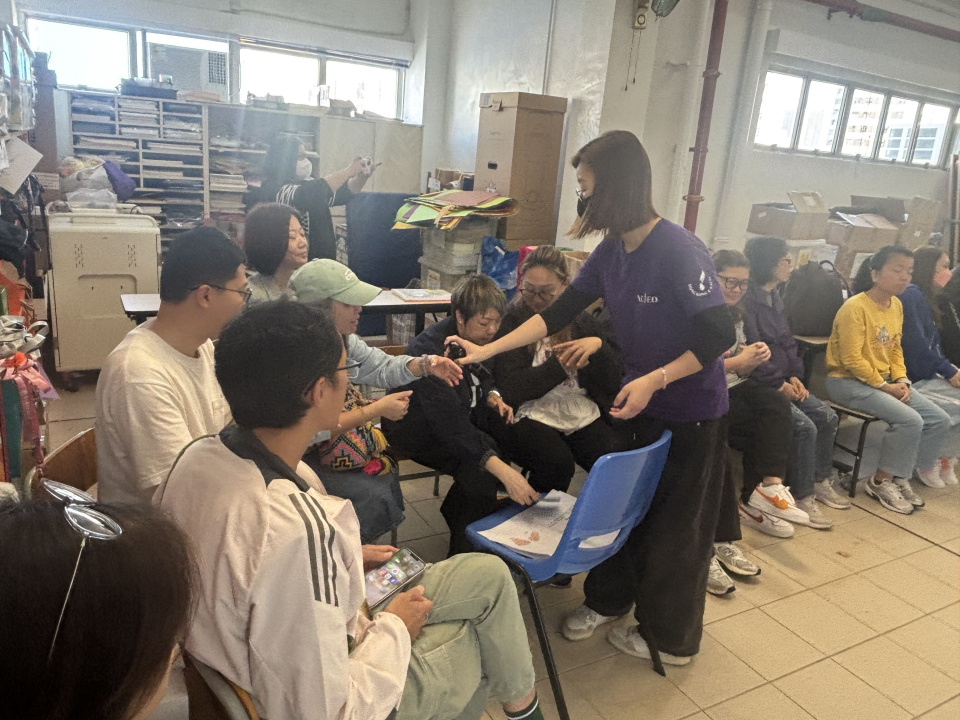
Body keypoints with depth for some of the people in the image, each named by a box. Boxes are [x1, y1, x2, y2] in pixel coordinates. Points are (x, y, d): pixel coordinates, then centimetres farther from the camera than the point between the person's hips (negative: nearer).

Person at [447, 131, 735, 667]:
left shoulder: (679, 250, -26)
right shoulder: (611, 251, -3)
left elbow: (721, 335, -25)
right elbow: (558, 313, 0)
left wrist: (654, 379, -27)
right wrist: (488, 350, -3)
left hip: (693, 411, -7)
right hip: (641, 400, 7)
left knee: (677, 522, 10)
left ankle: (671, 639, 31)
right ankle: (608, 598, 42)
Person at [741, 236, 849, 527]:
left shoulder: (774, 298, 14)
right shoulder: (747, 301, -16)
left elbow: (787, 342, 18)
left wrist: (794, 377, 4)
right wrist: (779, 385, -14)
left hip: (782, 381, 10)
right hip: (759, 384, -10)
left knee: (827, 416, 3)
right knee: (804, 426, -20)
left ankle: (820, 482, 18)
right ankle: (801, 498, -8)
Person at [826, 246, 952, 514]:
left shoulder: (896, 306, 8)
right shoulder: (855, 307, -18)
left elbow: (895, 350, 13)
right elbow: (851, 359, -21)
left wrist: (901, 380, -3)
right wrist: (885, 386, -16)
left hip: (883, 380, 9)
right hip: (848, 381, -9)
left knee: (939, 420, -1)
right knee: (910, 420, -24)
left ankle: (901, 478, 12)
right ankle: (881, 482, -4)